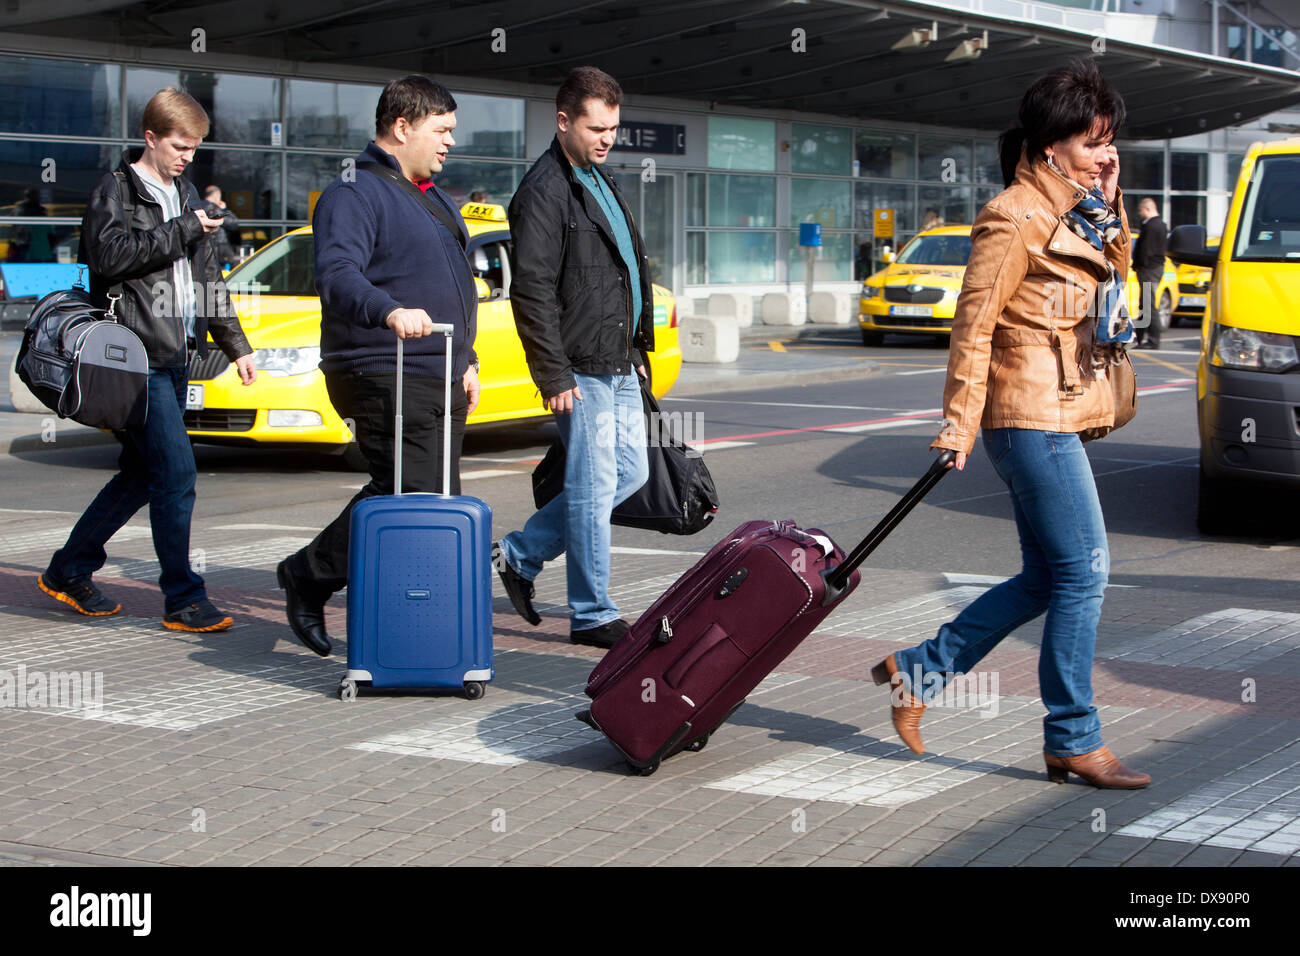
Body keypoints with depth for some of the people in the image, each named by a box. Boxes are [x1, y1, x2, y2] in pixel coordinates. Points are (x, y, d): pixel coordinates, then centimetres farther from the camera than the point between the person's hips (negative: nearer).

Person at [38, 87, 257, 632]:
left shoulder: (185, 195, 20)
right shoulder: (116, 191, -4)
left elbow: (207, 278, 26)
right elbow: (108, 254, -21)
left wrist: (235, 345, 22)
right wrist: (181, 231, -16)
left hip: (176, 358, 8)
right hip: (139, 356, -8)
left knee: (142, 474, 13)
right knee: (176, 474, -12)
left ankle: (68, 571, 26)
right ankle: (183, 601, -5)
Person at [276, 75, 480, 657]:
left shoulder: (434, 200, 23)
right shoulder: (354, 194, -8)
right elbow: (337, 275, -24)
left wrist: (465, 361, 25)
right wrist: (389, 311, -41)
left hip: (440, 380, 10)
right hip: (385, 376, -10)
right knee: (411, 497, -15)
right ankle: (307, 576, 2)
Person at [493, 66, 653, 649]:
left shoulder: (599, 182, 17)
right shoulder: (544, 192, -13)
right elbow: (531, 291, -18)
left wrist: (637, 349, 21)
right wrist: (554, 376, -20)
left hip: (619, 365, 10)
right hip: (581, 370, -9)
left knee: (630, 473, 14)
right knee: (593, 490, -5)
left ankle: (521, 555, 23)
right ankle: (592, 616, 5)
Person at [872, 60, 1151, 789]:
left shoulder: (1073, 214, 15)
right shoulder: (1016, 217, -12)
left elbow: (1114, 281, 23)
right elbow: (975, 323, -14)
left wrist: (1110, 209, 8)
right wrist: (958, 425, -16)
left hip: (1056, 415, 10)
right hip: (1033, 414, -10)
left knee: (1049, 578, 12)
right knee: (1084, 572, -7)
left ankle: (918, 673, 19)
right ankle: (1074, 741, 1)